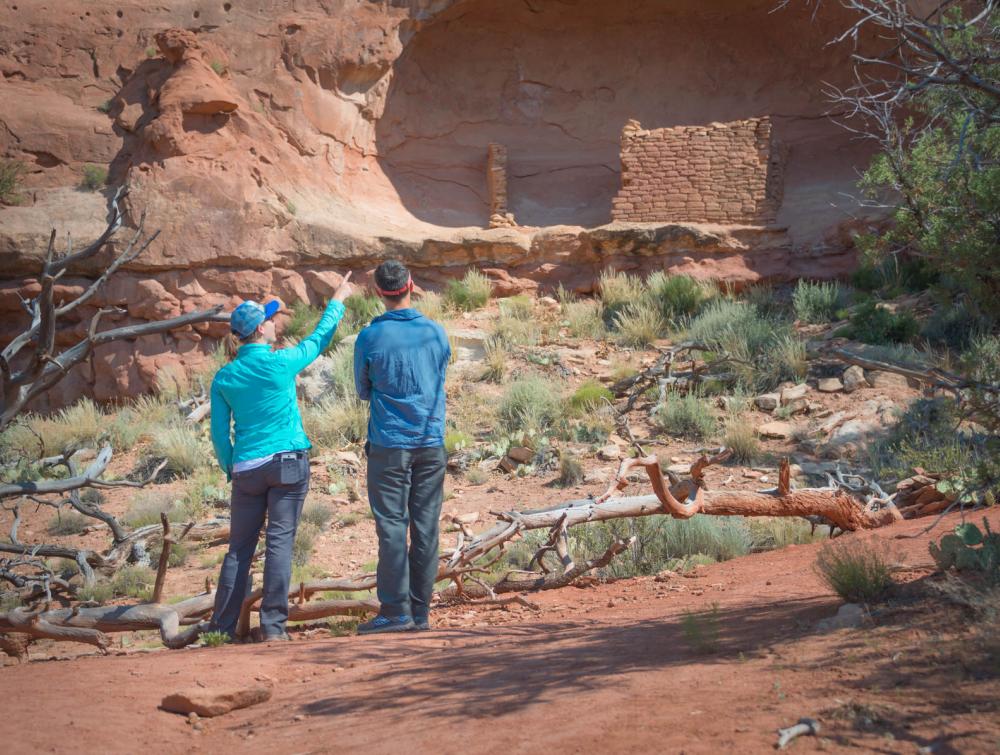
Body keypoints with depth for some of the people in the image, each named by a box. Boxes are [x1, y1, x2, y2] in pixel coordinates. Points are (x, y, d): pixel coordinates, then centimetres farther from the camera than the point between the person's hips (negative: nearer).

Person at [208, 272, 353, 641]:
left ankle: (223, 626, 10)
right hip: (288, 462, -3)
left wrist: (230, 470, 17)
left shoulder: (224, 378, 3)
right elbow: (319, 338, 11)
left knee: (239, 548, 9)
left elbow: (219, 434, 5)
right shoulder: (282, 363, -6)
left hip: (247, 468, 3)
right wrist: (338, 300, 25)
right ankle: (272, 626, -4)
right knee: (280, 544, -2)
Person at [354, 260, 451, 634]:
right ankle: (421, 612, 9)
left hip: (388, 445, -3)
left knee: (392, 528, -1)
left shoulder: (369, 338, -8)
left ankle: (396, 611, -4)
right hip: (431, 443, 3)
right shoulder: (436, 332, 2)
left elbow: (364, 391, 6)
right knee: (426, 528, 5)